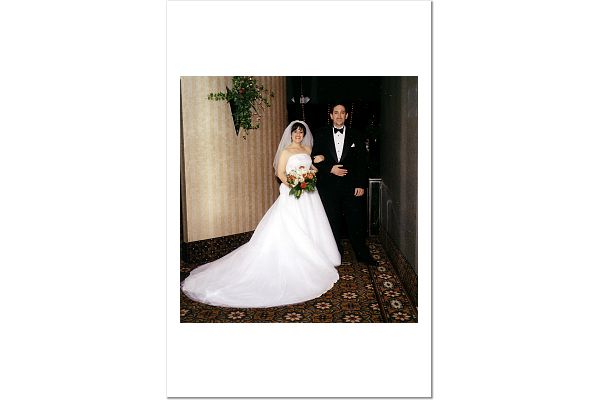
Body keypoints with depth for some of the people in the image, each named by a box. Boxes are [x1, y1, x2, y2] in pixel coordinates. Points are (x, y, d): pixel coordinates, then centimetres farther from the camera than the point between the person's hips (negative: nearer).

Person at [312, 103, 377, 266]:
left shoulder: (355, 136, 6)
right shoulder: (321, 135, 6)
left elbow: (362, 162, 3)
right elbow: (316, 159, 4)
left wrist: (361, 185, -4)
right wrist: (330, 168, -12)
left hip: (351, 186, 0)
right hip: (329, 186, 1)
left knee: (356, 222, 3)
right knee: (332, 222, 8)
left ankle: (362, 254, 16)